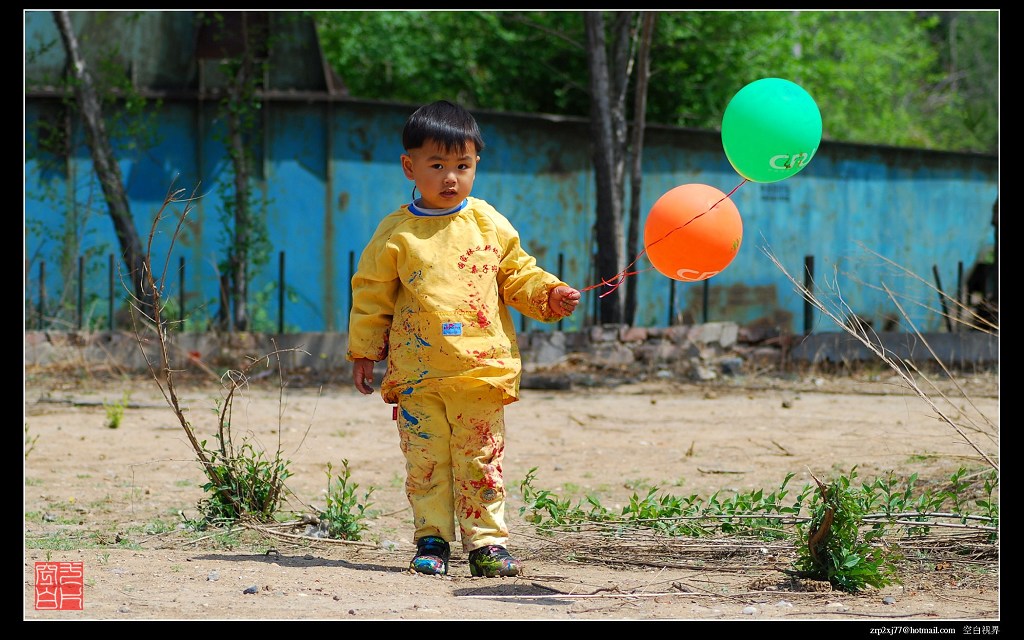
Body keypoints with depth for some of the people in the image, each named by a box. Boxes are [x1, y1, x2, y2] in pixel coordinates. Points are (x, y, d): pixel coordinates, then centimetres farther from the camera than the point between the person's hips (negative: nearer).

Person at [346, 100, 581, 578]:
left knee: (480, 461, 3)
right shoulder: (396, 233, 2)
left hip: (481, 369, 1)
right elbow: (371, 293, 7)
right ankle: (431, 540, 11)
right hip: (417, 374, 0)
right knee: (425, 461, 1)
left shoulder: (488, 224, 6)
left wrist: (549, 295, -5)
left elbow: (517, 274, 13)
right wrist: (364, 351, 6)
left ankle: (486, 540, 10)